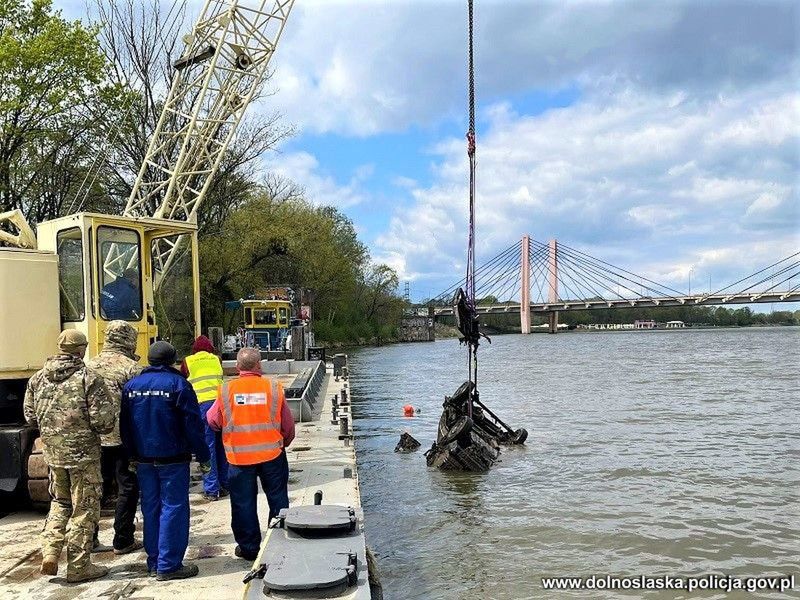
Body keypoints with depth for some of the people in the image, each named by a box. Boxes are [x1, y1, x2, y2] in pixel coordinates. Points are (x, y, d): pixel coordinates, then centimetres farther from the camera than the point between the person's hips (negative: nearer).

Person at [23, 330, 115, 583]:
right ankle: (78, 567, 13)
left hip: (52, 452, 6)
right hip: (83, 452, -6)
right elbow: (104, 420, -19)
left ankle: (50, 553, 15)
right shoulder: (88, 378, -15)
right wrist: (92, 429, 3)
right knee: (84, 508, 6)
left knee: (60, 502, 25)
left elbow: (30, 416, 11)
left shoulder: (37, 378, 4)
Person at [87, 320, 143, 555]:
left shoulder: (90, 365, 4)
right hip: (124, 437, -6)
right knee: (127, 488, 6)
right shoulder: (131, 368, -13)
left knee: (98, 487, 17)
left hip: (96, 437, 6)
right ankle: (122, 540, 10)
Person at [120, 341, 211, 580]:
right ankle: (168, 565, -1)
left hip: (144, 459, 6)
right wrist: (203, 457, -4)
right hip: (172, 459, -6)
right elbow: (193, 425, -11)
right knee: (173, 508, -1)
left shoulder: (131, 385, 7)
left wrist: (133, 455, 20)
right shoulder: (177, 384, -11)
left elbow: (125, 426, 12)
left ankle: (154, 561, 21)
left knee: (150, 508, 13)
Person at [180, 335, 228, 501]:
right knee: (222, 445, 12)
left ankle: (212, 489, 3)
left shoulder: (188, 361, 12)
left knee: (208, 446, 1)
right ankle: (224, 485, 20)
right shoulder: (216, 360, 18)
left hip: (203, 404, -3)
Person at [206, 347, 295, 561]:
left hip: (239, 457, 0)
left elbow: (213, 422, 2)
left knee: (243, 504, 13)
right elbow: (288, 425, 0)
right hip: (272, 455, 0)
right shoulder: (273, 387, -7)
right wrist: (282, 445, 19)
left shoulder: (226, 390, -8)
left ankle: (248, 548, 22)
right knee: (278, 499, 15)